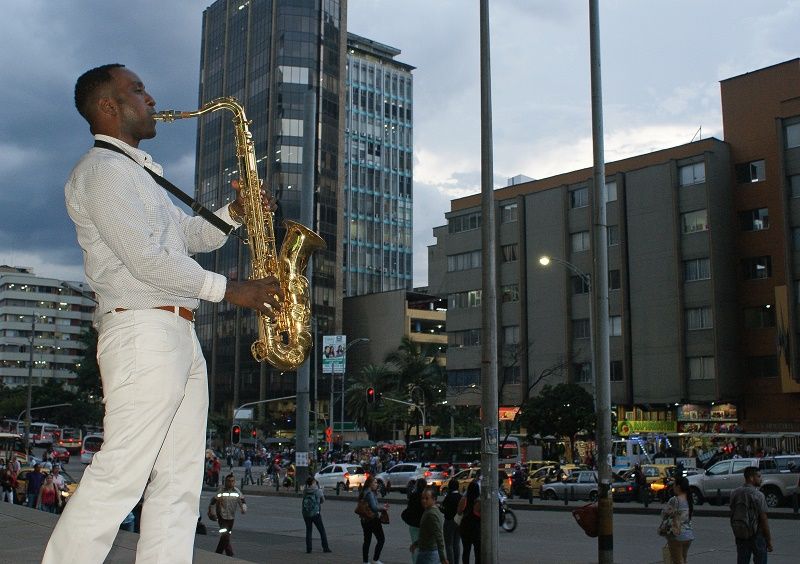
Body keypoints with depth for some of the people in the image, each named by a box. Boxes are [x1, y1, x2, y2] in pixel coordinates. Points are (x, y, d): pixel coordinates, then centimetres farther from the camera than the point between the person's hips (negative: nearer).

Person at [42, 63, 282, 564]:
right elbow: (147, 260, -15)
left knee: (180, 482, 7)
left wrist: (234, 212, 9)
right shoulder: (102, 169, -6)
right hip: (142, 330, -10)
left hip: (179, 335, 10)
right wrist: (230, 290, -10)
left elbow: (190, 234, 27)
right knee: (120, 475, -11)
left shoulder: (139, 171, 26)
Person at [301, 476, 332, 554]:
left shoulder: (305, 491, -3)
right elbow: (323, 501, 5)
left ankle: (308, 549, 8)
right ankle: (325, 548, 9)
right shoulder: (318, 490, -8)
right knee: (322, 530, 9)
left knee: (308, 530, 13)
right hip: (315, 513, -3)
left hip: (306, 514, 3)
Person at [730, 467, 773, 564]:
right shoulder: (758, 495, -15)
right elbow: (763, 519, -15)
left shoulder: (735, 493, 4)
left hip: (740, 535, 6)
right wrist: (769, 540, -8)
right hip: (756, 534, -5)